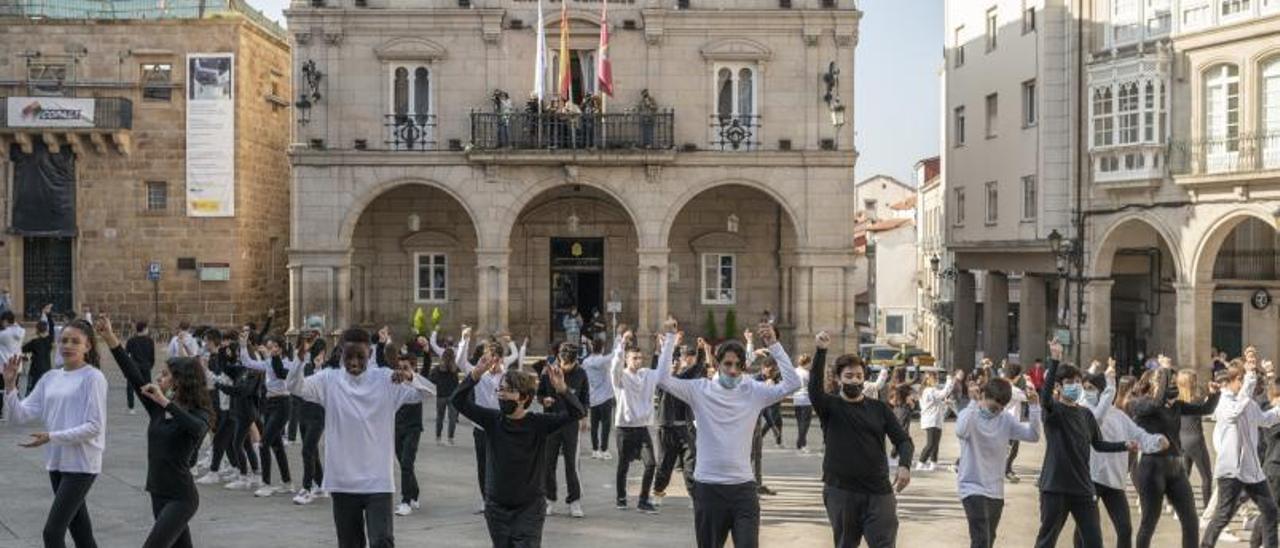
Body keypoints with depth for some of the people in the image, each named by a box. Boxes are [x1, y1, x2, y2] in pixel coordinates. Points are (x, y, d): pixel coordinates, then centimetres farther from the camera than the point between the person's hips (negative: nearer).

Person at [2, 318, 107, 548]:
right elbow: (21, 416, 4)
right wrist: (10, 386, -10)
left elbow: (94, 427, -16)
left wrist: (52, 437, -22)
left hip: (81, 465, -7)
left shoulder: (93, 377, -10)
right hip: (56, 463, 7)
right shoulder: (50, 378, 9)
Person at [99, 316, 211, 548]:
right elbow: (134, 376, -1)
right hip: (159, 494, 7)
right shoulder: (158, 409, 7)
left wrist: (165, 401, -35)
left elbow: (196, 428, -35)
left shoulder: (199, 413, -11)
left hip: (181, 498, -7)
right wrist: (110, 339, -9)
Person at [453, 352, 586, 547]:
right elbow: (459, 401, -11)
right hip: (496, 507, 3)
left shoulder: (539, 424, -11)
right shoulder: (493, 420, -3)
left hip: (529, 508, -3)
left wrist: (562, 389, -40)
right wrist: (475, 374, -27)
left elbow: (577, 413, -21)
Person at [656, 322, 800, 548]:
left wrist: (774, 345, -10)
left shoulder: (754, 392, 2)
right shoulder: (700, 390, -1)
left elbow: (792, 383, -7)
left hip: (743, 487, 0)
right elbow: (663, 379, -12)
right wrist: (670, 340, -10)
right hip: (707, 487, 0)